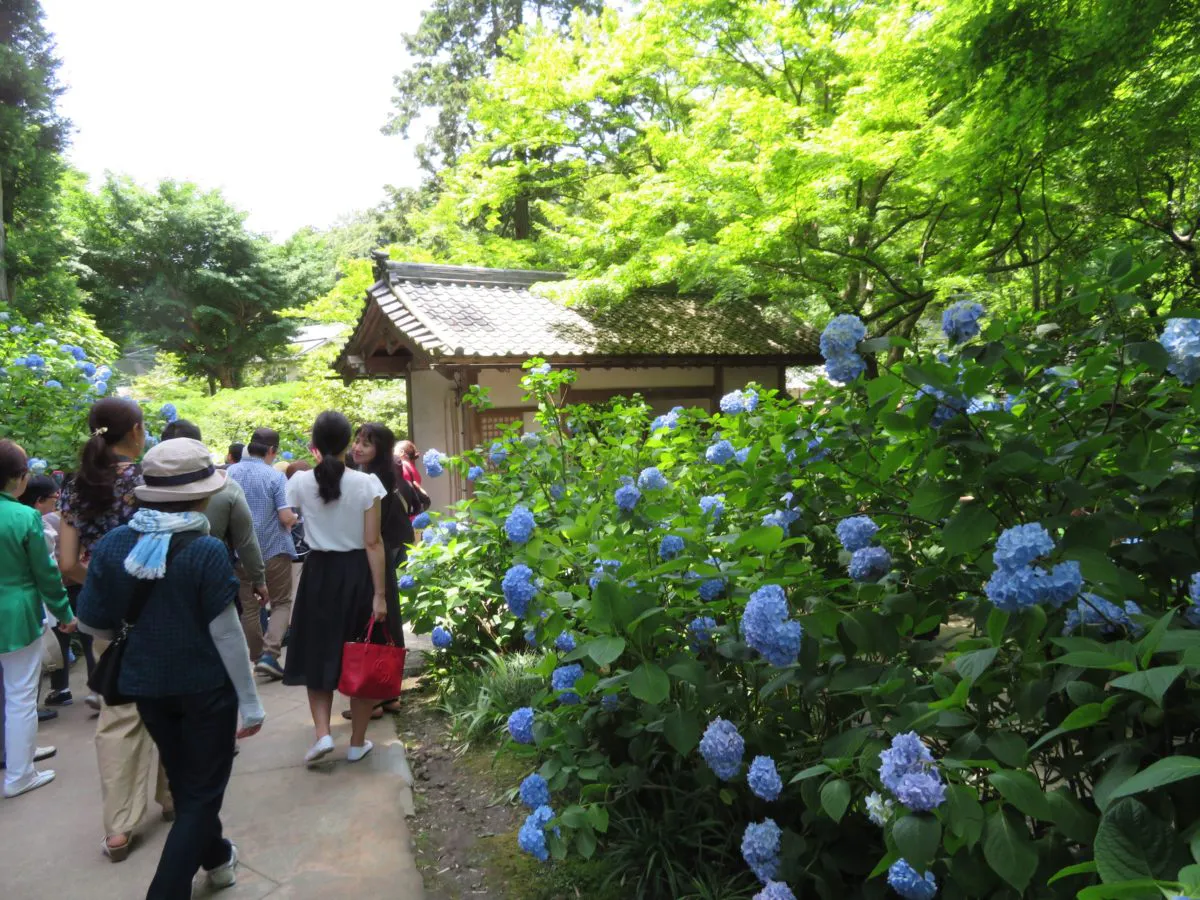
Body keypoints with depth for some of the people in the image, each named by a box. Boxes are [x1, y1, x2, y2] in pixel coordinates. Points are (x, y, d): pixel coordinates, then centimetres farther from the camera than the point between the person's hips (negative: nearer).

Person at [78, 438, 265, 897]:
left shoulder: (112, 544, -8)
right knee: (202, 789, 13)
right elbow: (225, 633, -18)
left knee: (183, 780, 26)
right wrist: (250, 701, -9)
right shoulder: (207, 551, -21)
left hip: (146, 683, 6)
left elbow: (94, 624, -1)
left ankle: (216, 857, 47)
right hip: (206, 685, -5)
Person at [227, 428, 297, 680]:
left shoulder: (230, 473, 0)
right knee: (281, 603, 7)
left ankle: (258, 657, 19)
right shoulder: (275, 476, -13)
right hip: (274, 549, -4)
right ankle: (270, 654, -9)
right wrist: (294, 519, 6)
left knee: (249, 607, 14)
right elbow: (287, 517, -16)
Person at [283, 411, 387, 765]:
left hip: (319, 572, 1)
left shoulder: (301, 482, -6)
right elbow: (373, 542, -13)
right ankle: (357, 742, 20)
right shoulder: (366, 483, -12)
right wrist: (379, 593, -8)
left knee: (318, 655, 17)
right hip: (358, 573, -1)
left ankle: (323, 733, 6)